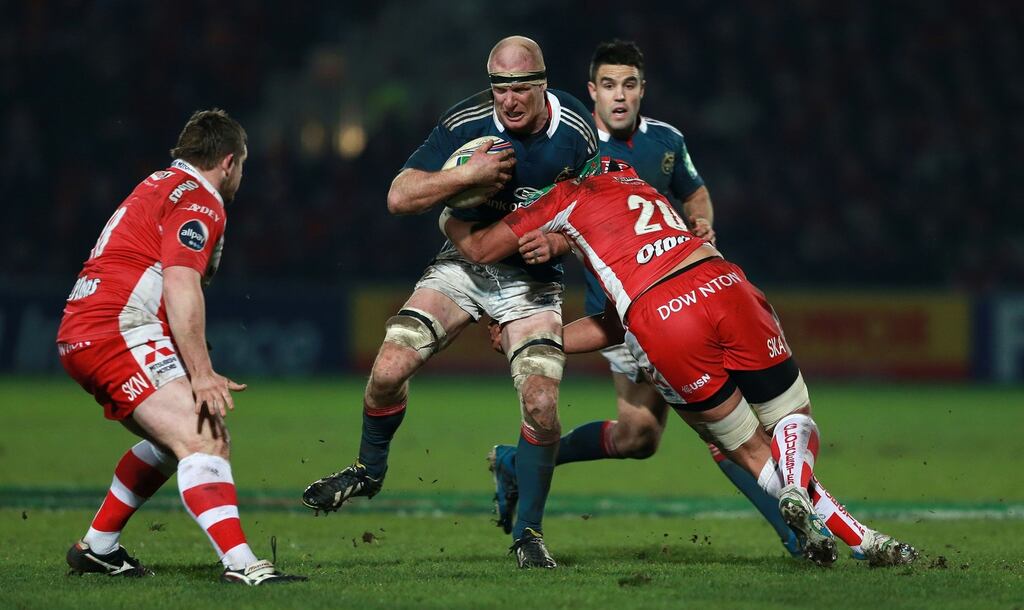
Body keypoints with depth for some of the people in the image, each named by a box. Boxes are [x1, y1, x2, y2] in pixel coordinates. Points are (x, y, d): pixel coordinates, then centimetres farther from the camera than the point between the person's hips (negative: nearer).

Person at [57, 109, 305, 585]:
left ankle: (96, 547, 31)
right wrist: (202, 374, -26)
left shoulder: (160, 186, 24)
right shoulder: (200, 201, -6)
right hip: (120, 334, -10)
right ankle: (240, 565, -38)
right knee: (205, 440, -22)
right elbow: (181, 285, -20)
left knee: (172, 441, 27)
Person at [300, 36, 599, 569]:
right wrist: (467, 175, -32)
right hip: (464, 261, 0)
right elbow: (399, 197, -19)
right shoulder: (466, 122, -18)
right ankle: (369, 470, 16)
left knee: (541, 405, -17)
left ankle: (528, 532, 2)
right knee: (389, 369, -15)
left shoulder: (577, 129, -14)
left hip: (532, 276, 0)